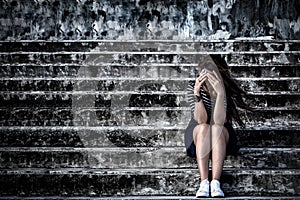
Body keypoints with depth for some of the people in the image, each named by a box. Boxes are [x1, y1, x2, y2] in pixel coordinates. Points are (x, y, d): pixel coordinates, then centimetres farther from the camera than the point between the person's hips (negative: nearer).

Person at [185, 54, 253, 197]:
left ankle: (215, 183, -44)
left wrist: (220, 93, -43)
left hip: (221, 135, -1)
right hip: (198, 133, 1)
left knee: (216, 128, -34)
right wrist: (197, 93, -38)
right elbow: (200, 120, -25)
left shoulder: (228, 89, -19)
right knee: (204, 128, -33)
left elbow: (219, 121, -31)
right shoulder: (193, 86, -15)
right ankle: (204, 183, -42)